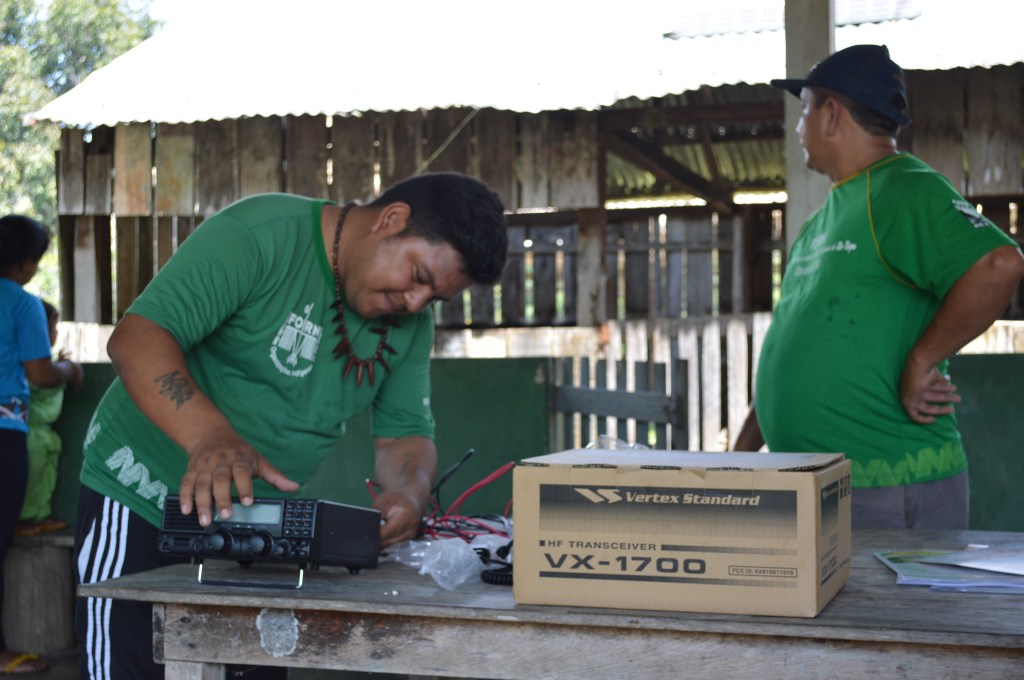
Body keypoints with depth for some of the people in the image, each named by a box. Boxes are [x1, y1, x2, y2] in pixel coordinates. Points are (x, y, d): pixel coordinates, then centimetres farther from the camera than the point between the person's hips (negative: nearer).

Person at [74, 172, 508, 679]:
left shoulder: (411, 321, 1)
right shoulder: (259, 235, -21)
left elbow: (403, 432, 3)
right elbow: (137, 338, -30)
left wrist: (409, 492, -21)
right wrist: (209, 435, -47)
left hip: (257, 520, 6)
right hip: (141, 500, -6)